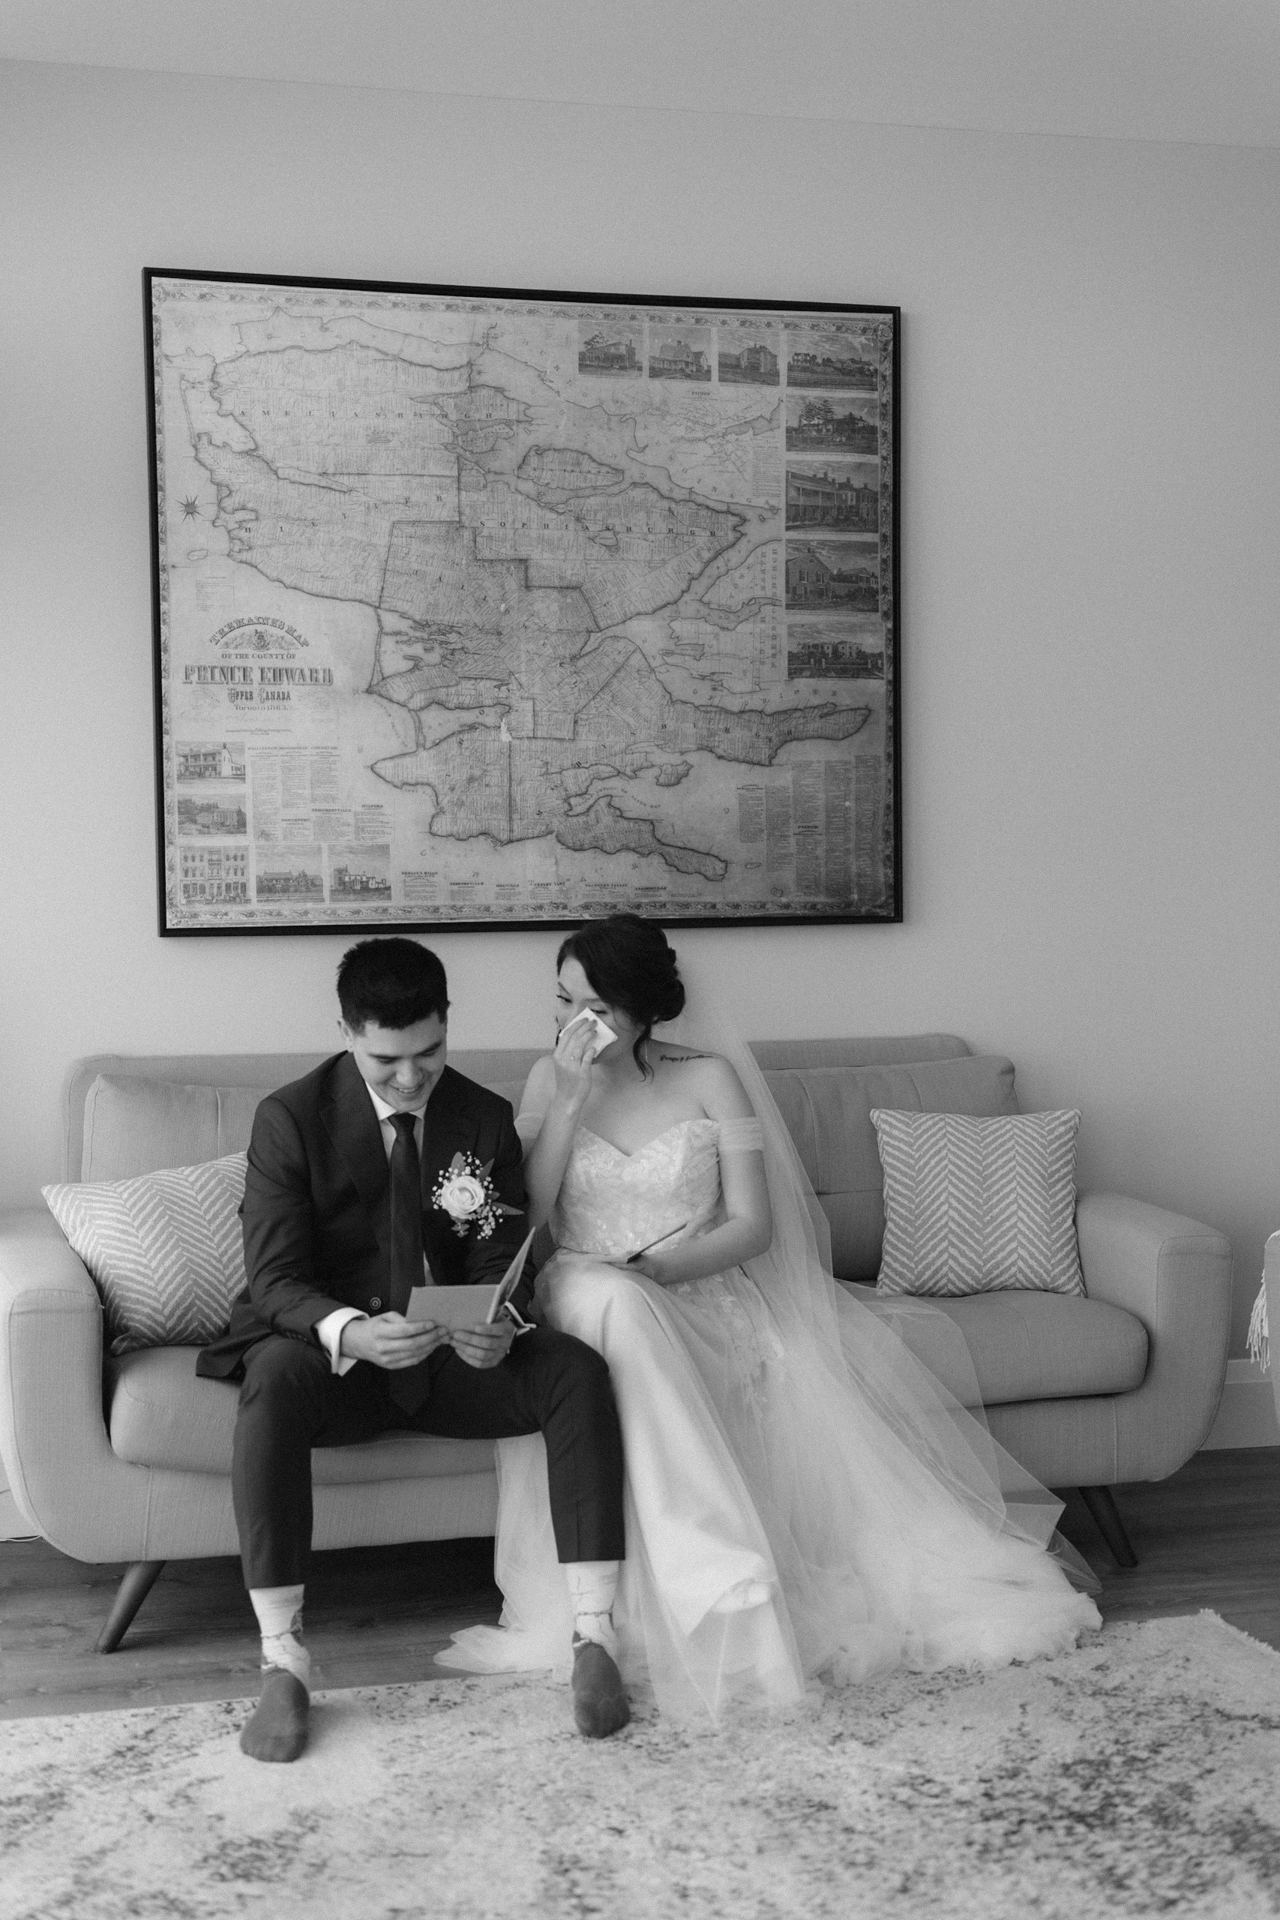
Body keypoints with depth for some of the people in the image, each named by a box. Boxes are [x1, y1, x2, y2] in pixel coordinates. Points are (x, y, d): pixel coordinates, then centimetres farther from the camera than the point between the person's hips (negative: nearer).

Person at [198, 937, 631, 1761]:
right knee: (275, 1376, -37)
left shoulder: (487, 1118, 2)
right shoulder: (290, 1117, -7)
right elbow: (275, 1275, -12)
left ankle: (593, 1637, -23)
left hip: (455, 1357, 3)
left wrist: (498, 1325, -25)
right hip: (334, 1349, -2)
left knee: (577, 1367, -25)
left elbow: (503, 1260, 1)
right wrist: (347, 1332, -35)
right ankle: (283, 1664, -31)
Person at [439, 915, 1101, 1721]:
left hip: (705, 1293, 1)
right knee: (615, 1306, -38)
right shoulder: (551, 1079, 7)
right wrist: (572, 1097, -12)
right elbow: (522, 1214, -5)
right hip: (595, 1299, -1)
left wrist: (656, 1266, -19)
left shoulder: (710, 1078, 2)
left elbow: (752, 1225, -3)